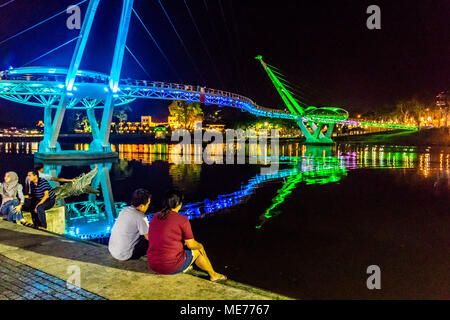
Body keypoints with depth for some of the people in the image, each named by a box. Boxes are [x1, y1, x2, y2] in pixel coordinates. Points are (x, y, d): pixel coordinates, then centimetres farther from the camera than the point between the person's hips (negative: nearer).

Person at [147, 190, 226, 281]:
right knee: (198, 250, 18)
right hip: (173, 267, -6)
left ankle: (186, 268, 49)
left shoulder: (155, 218, 6)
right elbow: (191, 245, -8)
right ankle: (213, 275, 38)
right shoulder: (182, 220, -14)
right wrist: (200, 246, 15)